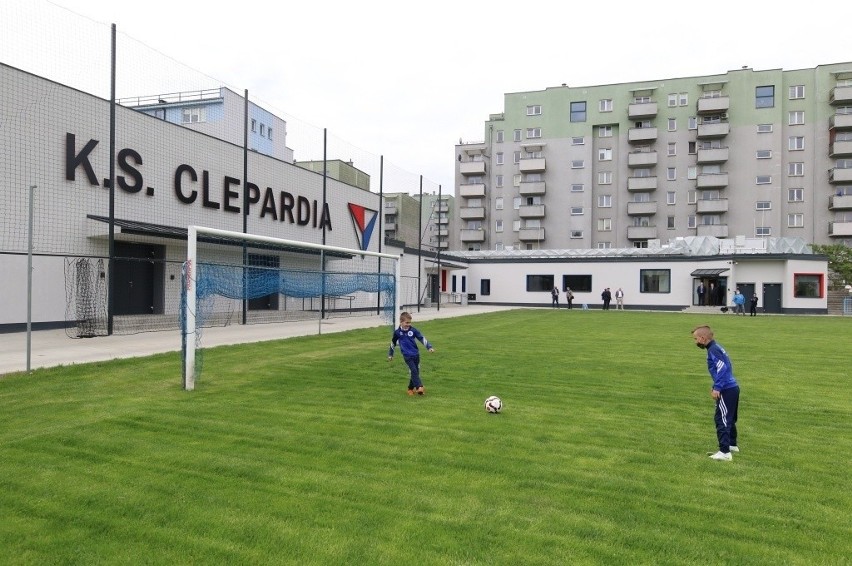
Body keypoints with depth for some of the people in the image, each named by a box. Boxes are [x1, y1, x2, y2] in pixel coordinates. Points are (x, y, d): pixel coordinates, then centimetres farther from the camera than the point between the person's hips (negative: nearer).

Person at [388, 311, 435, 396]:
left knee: (416, 371, 8)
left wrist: (429, 347, -12)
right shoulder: (397, 332, -2)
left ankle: (411, 388, 24)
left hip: (416, 354, 3)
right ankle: (419, 387, -19)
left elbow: (422, 338, -1)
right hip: (407, 356, -3)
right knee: (413, 370, -17)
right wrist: (390, 355, 18)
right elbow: (393, 343, 11)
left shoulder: (413, 330, 0)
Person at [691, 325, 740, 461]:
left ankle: (725, 452, -8)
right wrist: (716, 386, 18)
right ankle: (732, 445, 38)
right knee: (729, 418, 23)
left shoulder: (713, 350, -15)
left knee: (721, 419, -8)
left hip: (727, 390, -10)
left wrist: (717, 388, -24)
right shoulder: (716, 347, 14)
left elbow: (723, 368, -24)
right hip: (732, 387, 10)